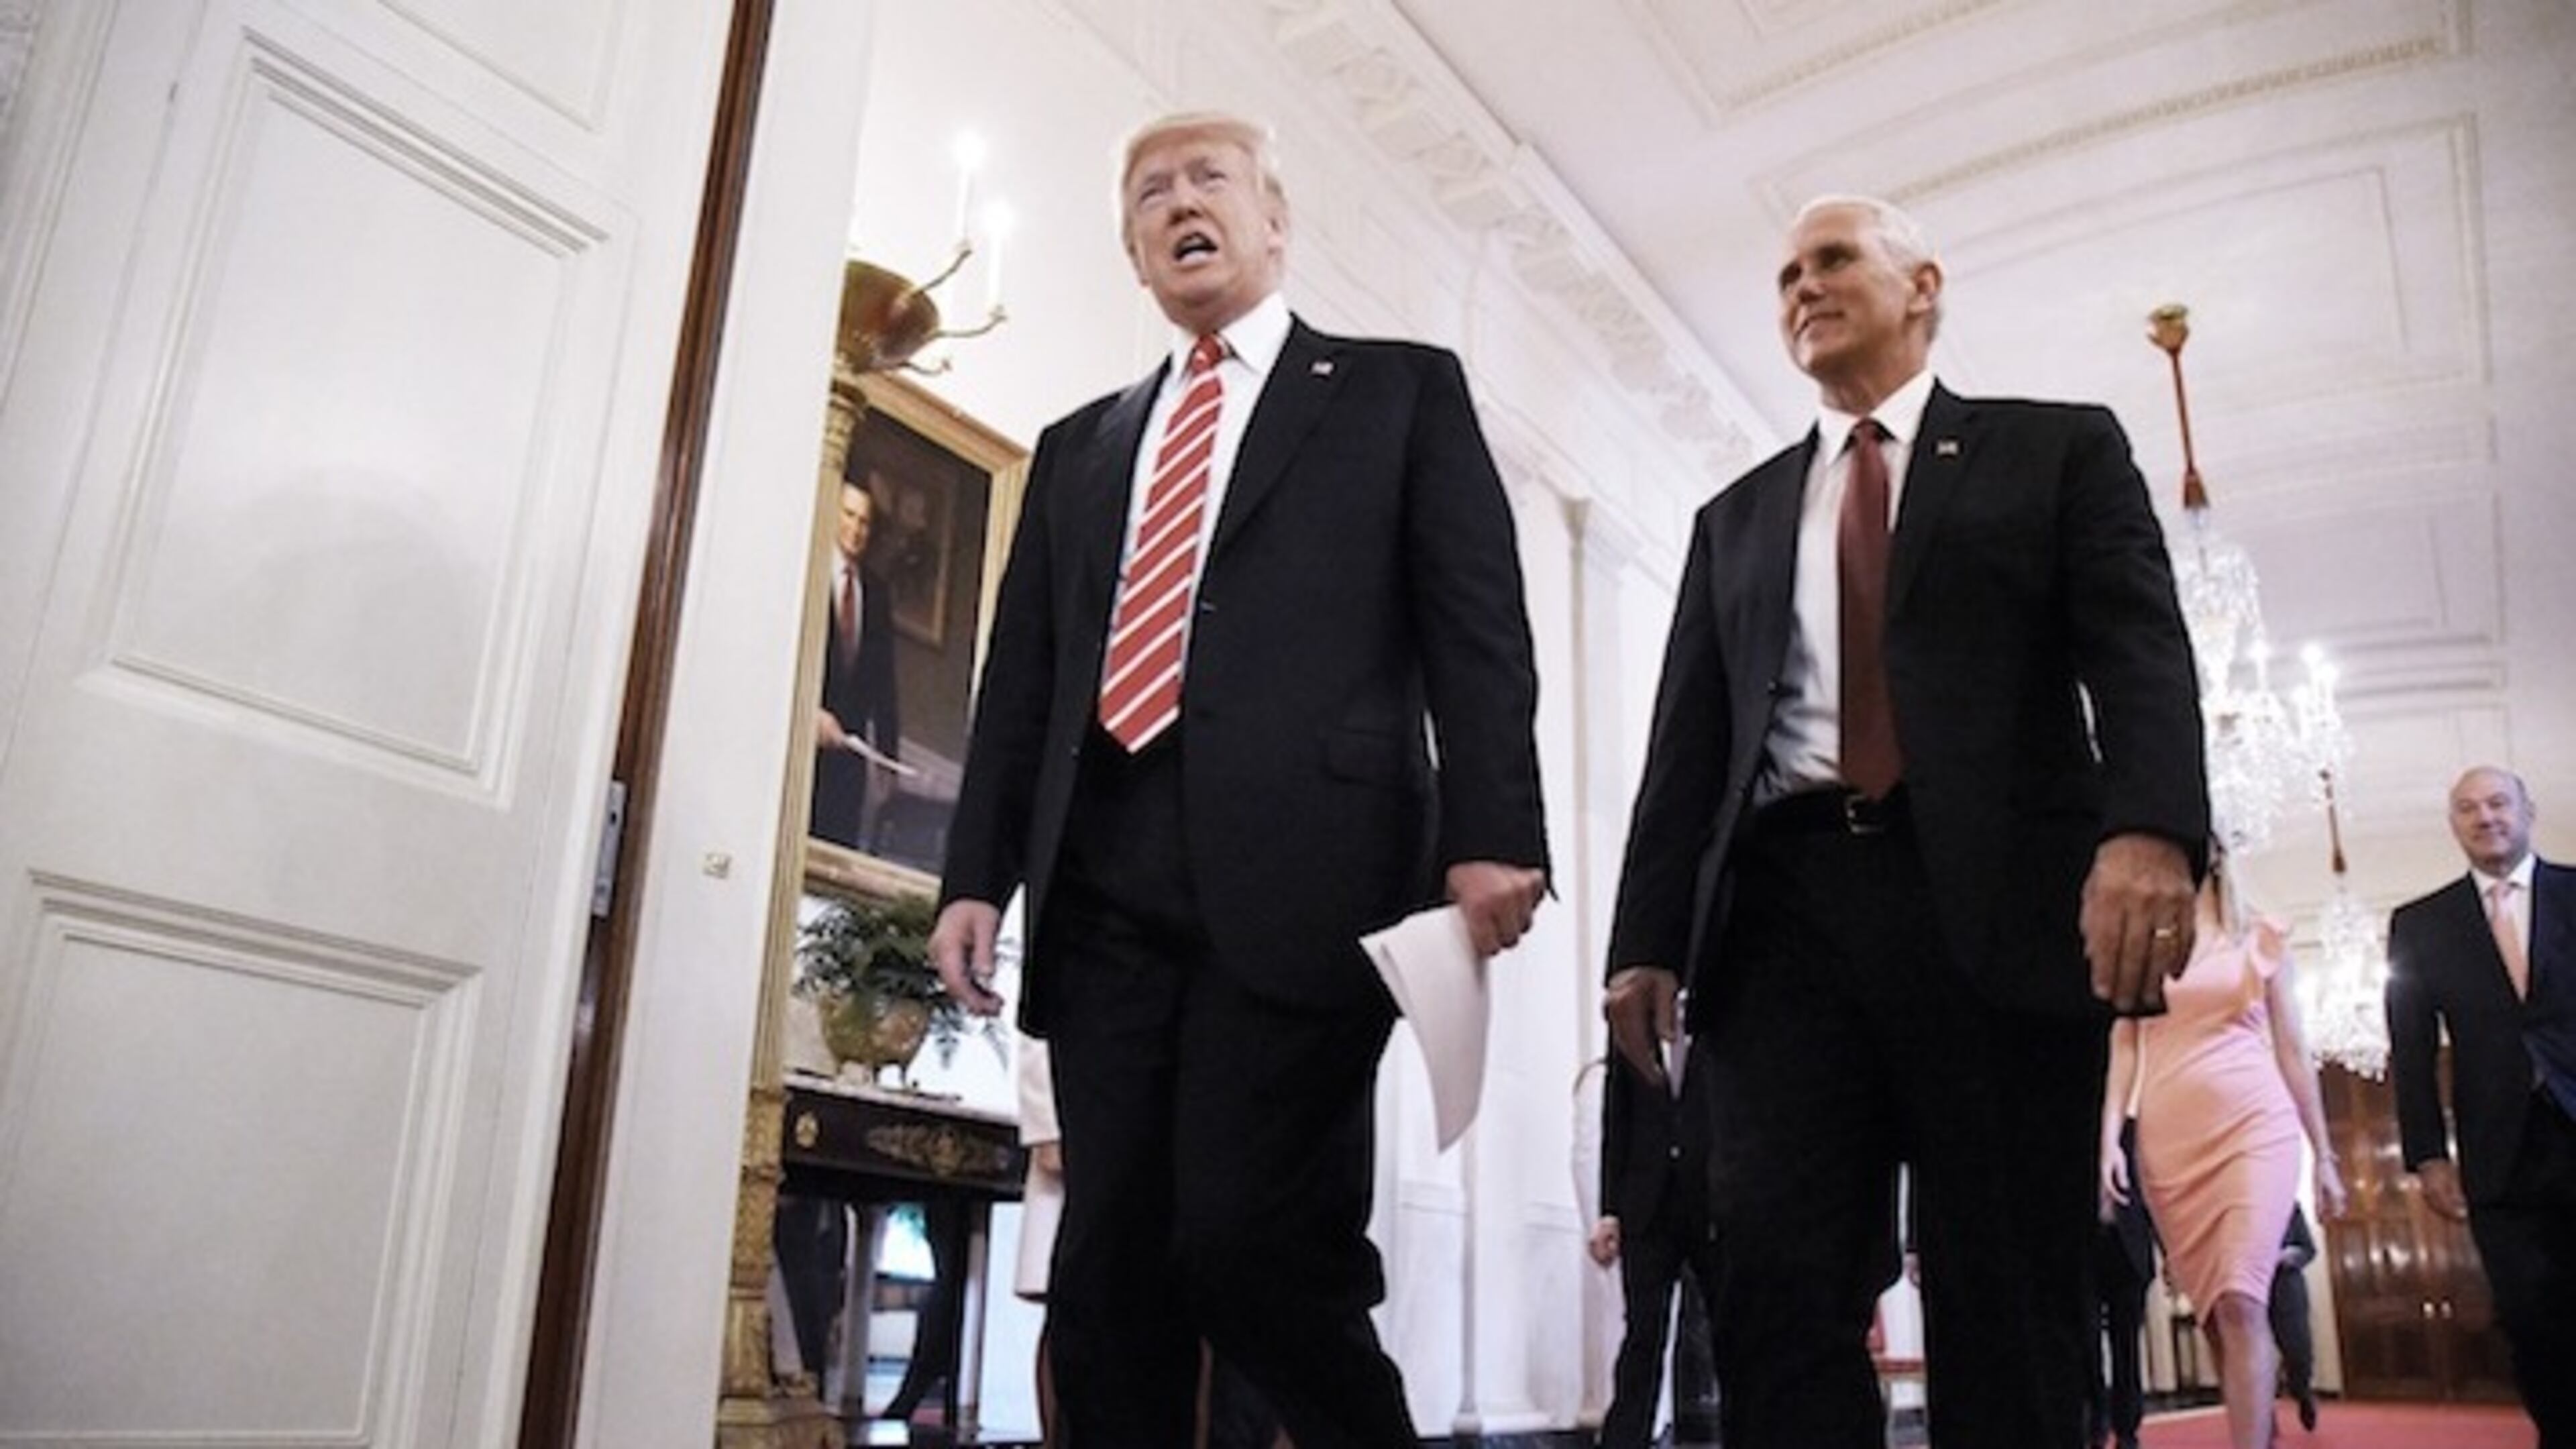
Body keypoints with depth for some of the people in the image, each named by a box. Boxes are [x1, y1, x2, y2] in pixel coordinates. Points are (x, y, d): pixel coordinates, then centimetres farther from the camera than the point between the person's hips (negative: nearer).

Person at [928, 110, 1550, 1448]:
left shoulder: (1401, 390, 13)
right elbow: (1020, 678, 19)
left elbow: (1477, 628, 1)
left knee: (1247, 1242, -12)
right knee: (1108, 1263, 5)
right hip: (1106, 892, 5)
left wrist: (1491, 835, -12)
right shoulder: (1080, 446, 24)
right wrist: (977, 874, 8)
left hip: (1301, 875, -4)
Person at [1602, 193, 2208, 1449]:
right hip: (1786, 908, 3)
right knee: (1780, 1288, -7)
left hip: (1997, 899, -2)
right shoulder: (1737, 518, 24)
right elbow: (1688, 742, 16)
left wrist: (2151, 824, -21)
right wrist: (1648, 940, 5)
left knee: (2012, 1303, 0)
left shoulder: (2057, 448, 15)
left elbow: (2140, 643, -1)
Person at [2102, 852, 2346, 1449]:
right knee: (2214, 1311, 6)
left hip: (2254, 1127, -2)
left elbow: (2292, 1050, 11)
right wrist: (2110, 1137, -6)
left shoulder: (2261, 941, 11)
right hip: (2169, 1141, 2)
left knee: (2239, 1301, -17)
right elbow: (2123, 1047, 7)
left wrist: (2325, 1154, 9)